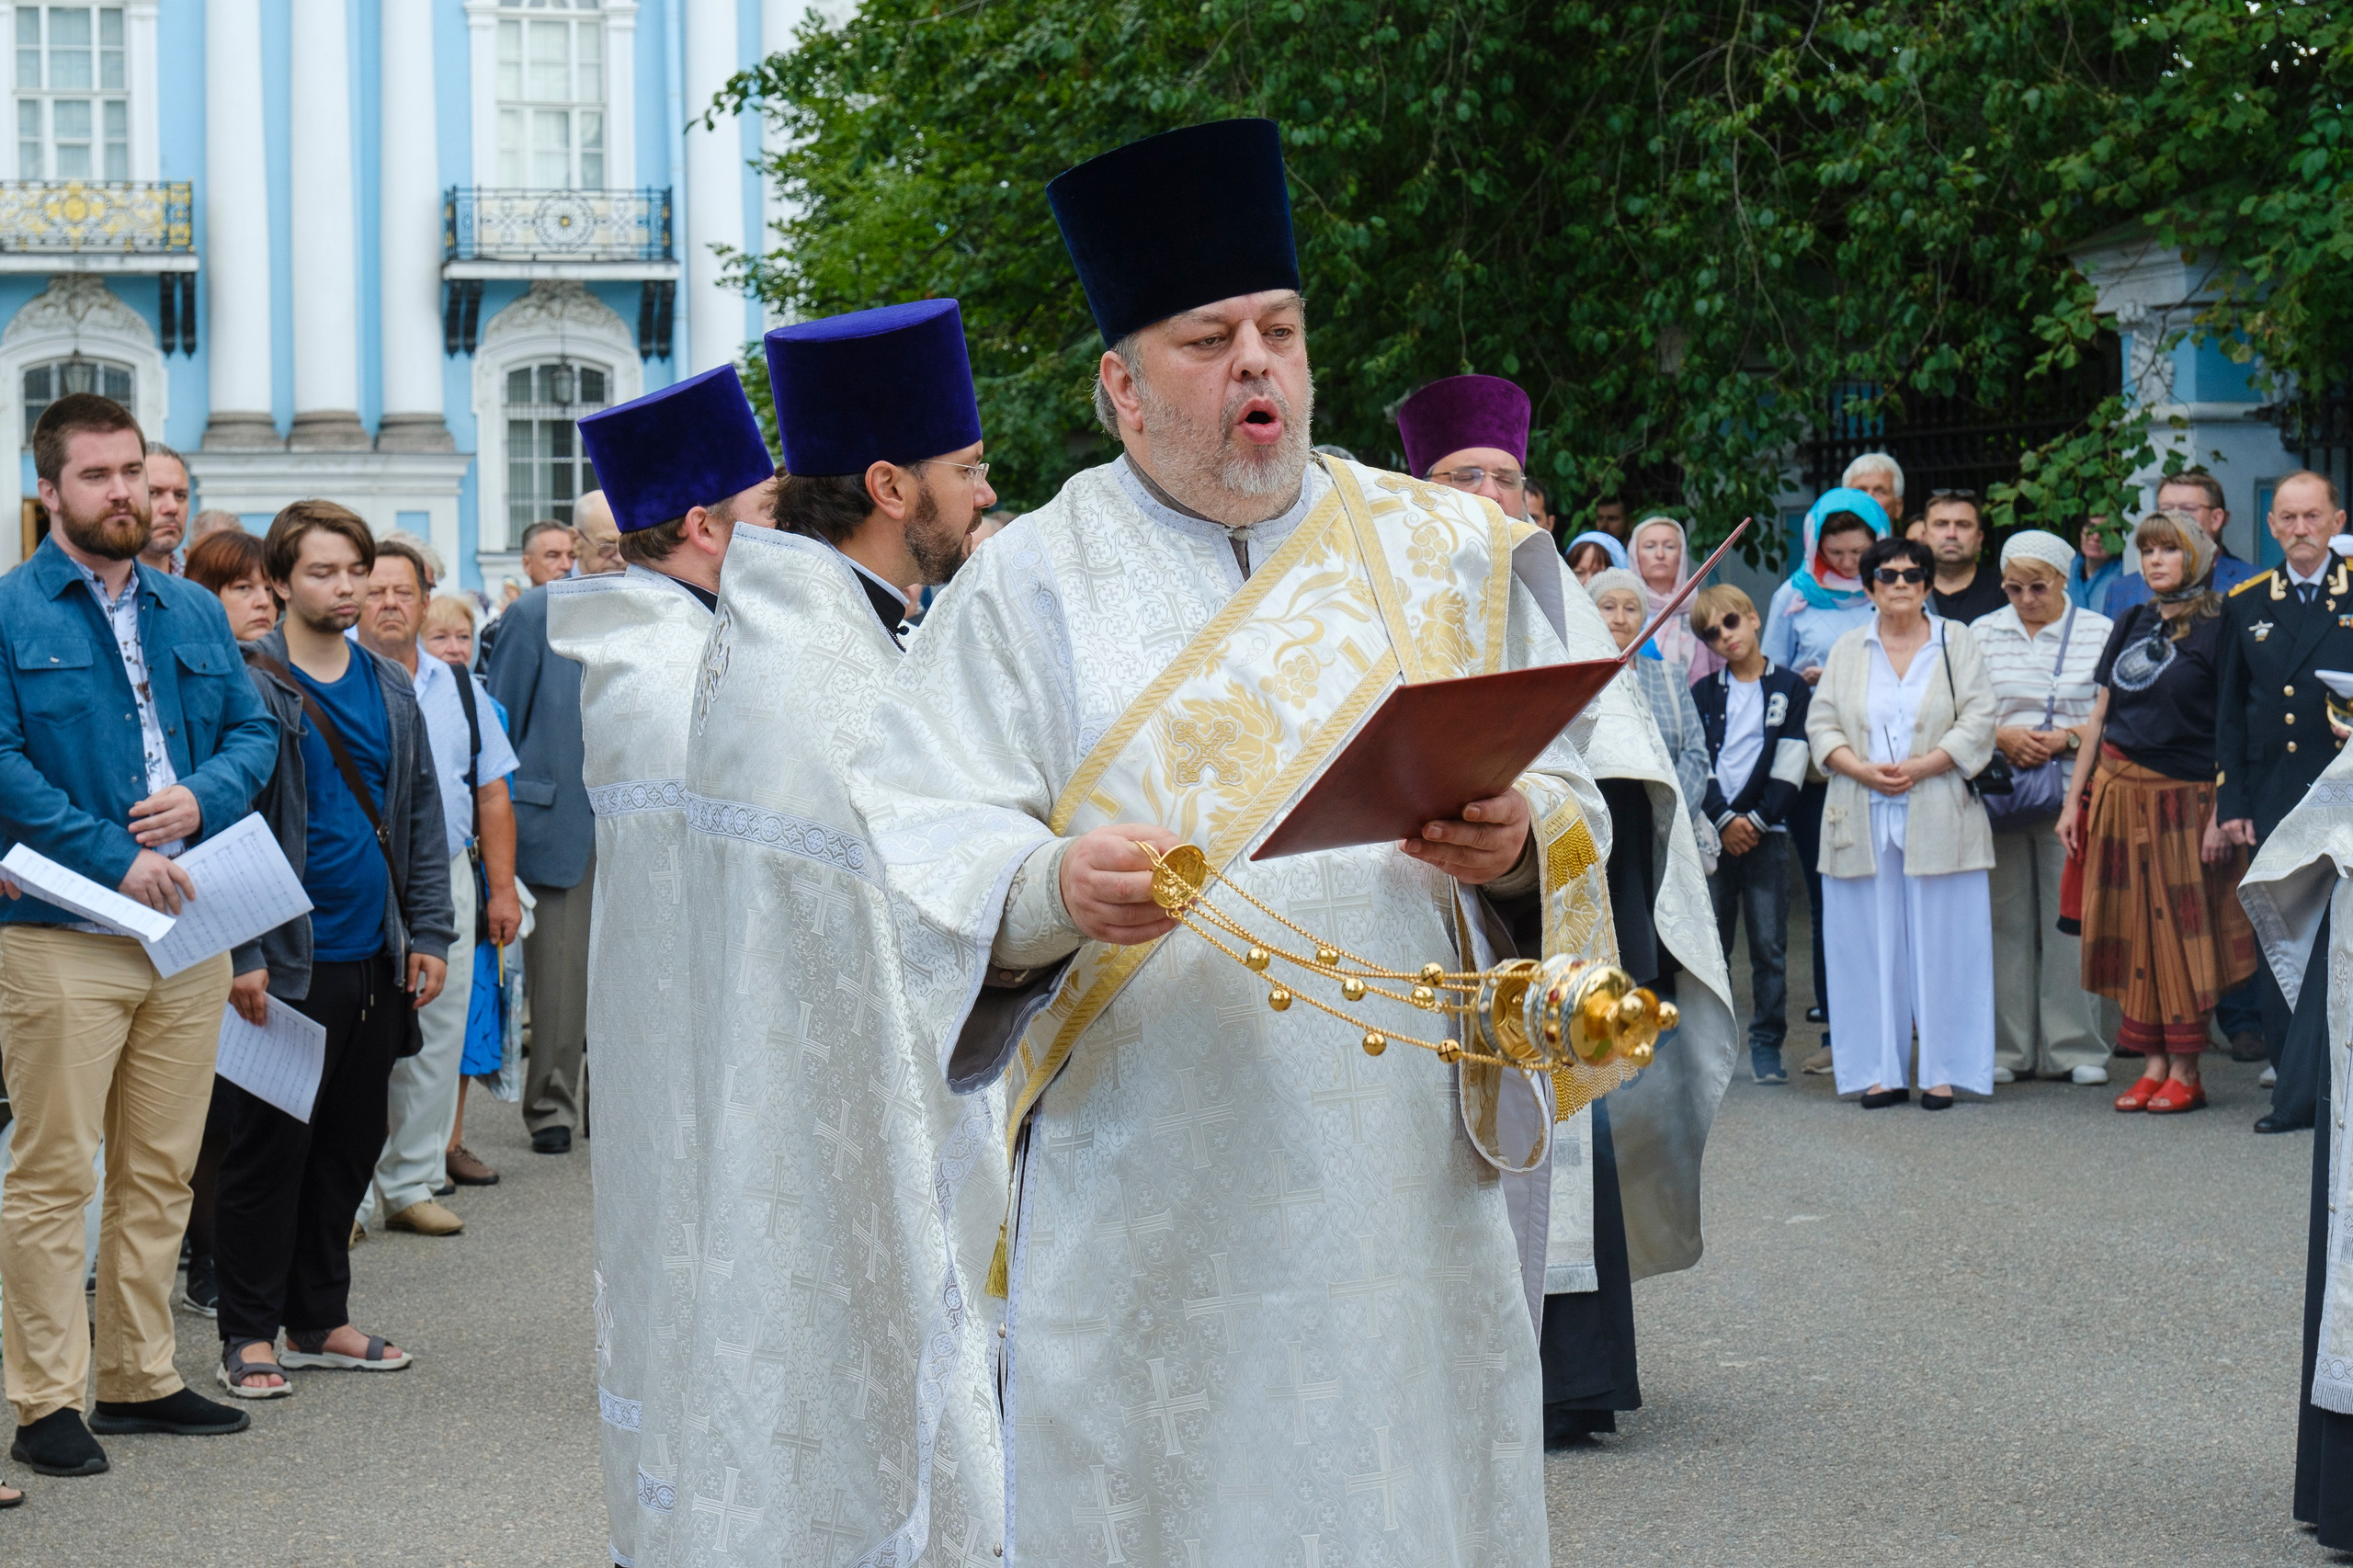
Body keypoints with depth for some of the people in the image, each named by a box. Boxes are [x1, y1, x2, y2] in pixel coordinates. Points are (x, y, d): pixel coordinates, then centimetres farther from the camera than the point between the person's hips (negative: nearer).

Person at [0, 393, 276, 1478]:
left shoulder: (195, 614, 15)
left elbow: (253, 731, 14)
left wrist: (200, 797, -7)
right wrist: (113, 856, -17)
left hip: (188, 927, 6)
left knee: (160, 1171, 11)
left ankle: (137, 1377, 21)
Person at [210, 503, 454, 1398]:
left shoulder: (392, 689, 11)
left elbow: (422, 816, 14)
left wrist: (429, 932, 7)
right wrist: (241, 954, -15)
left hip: (375, 958, 6)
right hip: (289, 961, -6)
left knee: (351, 1141, 12)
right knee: (269, 1145, 0)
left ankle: (319, 1317, 23)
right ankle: (248, 1334, 9)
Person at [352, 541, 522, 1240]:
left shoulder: (458, 687, 15)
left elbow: (492, 794, 16)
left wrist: (501, 888, 10)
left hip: (447, 881, 5)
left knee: (436, 1042, 7)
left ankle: (412, 1185, 16)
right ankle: (352, 1192, 3)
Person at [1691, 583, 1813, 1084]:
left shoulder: (1790, 688, 5)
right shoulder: (1702, 694, 10)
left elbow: (1790, 764, -2)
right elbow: (1696, 763, 2)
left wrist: (1757, 820, -10)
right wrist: (1723, 820, -11)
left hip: (1767, 831, -2)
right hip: (1711, 831, 2)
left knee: (1769, 944, -2)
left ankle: (1767, 1045, 4)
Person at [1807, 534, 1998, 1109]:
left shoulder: (1957, 643, 7)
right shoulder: (1848, 650, 13)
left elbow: (1977, 723, -1)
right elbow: (1822, 723, 8)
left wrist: (1919, 767, -13)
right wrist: (1861, 770, -10)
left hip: (1938, 817, -2)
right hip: (1862, 819, 2)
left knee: (1942, 943, -2)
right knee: (1871, 946, 1)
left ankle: (1943, 1072, 2)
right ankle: (1881, 1072, 6)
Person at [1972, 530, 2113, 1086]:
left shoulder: (2099, 632, 5)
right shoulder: (1982, 633, 12)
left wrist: (2070, 737, -12)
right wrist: (2002, 737, -6)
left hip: (2072, 790, -2)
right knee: (2006, 918, 3)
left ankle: (2074, 1048, 4)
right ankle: (2007, 1049, 9)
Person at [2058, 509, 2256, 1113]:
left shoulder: (2217, 629, -6)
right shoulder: (2131, 625, 12)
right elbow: (2100, 716, 15)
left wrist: (2223, 814, -16)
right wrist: (2074, 798, 11)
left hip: (2181, 793, -5)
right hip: (2117, 789, 5)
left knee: (2181, 929, -2)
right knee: (2131, 931, 4)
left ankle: (2185, 1073, 4)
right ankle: (2152, 1065, 10)